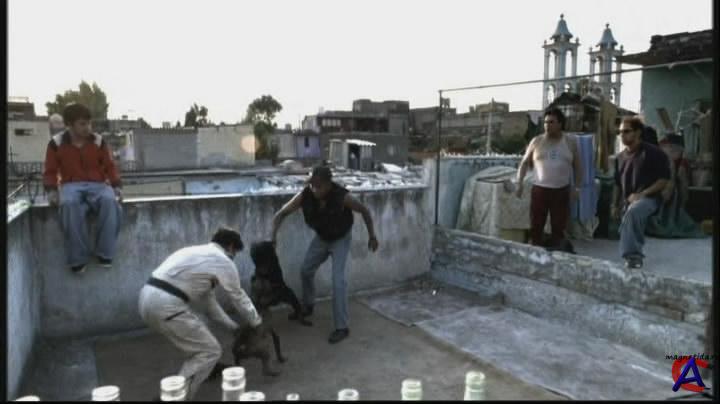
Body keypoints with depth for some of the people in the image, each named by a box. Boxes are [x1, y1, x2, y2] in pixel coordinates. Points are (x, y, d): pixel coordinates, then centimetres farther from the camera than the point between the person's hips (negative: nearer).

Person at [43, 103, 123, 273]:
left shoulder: (98, 141, 6)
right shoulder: (56, 143, 3)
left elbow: (109, 167, 10)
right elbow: (50, 171, 8)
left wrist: (116, 186, -6)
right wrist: (51, 190, -10)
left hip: (97, 184, 1)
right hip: (71, 185, -1)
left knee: (110, 201, -36)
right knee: (69, 204, -39)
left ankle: (105, 253, -25)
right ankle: (78, 258, -29)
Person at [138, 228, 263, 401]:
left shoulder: (198, 253, 27)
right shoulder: (223, 261, 1)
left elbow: (208, 299, 32)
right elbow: (239, 298, 12)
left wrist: (233, 327, 37)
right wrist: (256, 323, 30)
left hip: (148, 297, 10)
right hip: (166, 305, -10)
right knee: (210, 351, 2)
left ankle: (205, 370, 52)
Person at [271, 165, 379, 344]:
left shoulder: (342, 197, -35)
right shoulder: (304, 195, -27)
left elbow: (364, 211, -18)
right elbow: (281, 214, -19)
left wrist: (372, 236, -14)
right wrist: (273, 236, -35)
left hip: (340, 239, -5)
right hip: (321, 237, 5)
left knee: (337, 279, -15)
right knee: (306, 270, 14)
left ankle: (342, 327, -5)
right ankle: (307, 307, 41)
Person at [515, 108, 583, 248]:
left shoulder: (571, 141, 5)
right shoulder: (537, 141, 3)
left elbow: (577, 166, 10)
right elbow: (524, 163, 7)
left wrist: (577, 187, 1)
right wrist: (519, 184, -3)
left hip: (561, 191, 0)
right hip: (539, 190, 0)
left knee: (559, 228, 3)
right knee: (536, 227, 1)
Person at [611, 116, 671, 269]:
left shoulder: (653, 153, -9)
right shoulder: (621, 157, 11)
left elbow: (664, 180, -11)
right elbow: (618, 184, 21)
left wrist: (642, 194, -20)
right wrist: (615, 205, 17)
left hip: (649, 198, -8)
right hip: (627, 201, 8)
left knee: (632, 212, -35)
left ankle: (631, 256, -33)